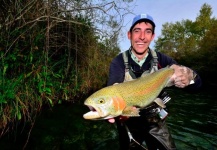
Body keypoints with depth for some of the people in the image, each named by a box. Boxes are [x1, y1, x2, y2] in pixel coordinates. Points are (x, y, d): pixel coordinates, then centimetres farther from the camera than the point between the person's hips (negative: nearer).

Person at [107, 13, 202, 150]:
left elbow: (197, 84, -16)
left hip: (155, 120, 2)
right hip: (128, 122, -1)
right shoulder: (118, 62, -17)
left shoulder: (161, 59, -13)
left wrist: (189, 77, -40)